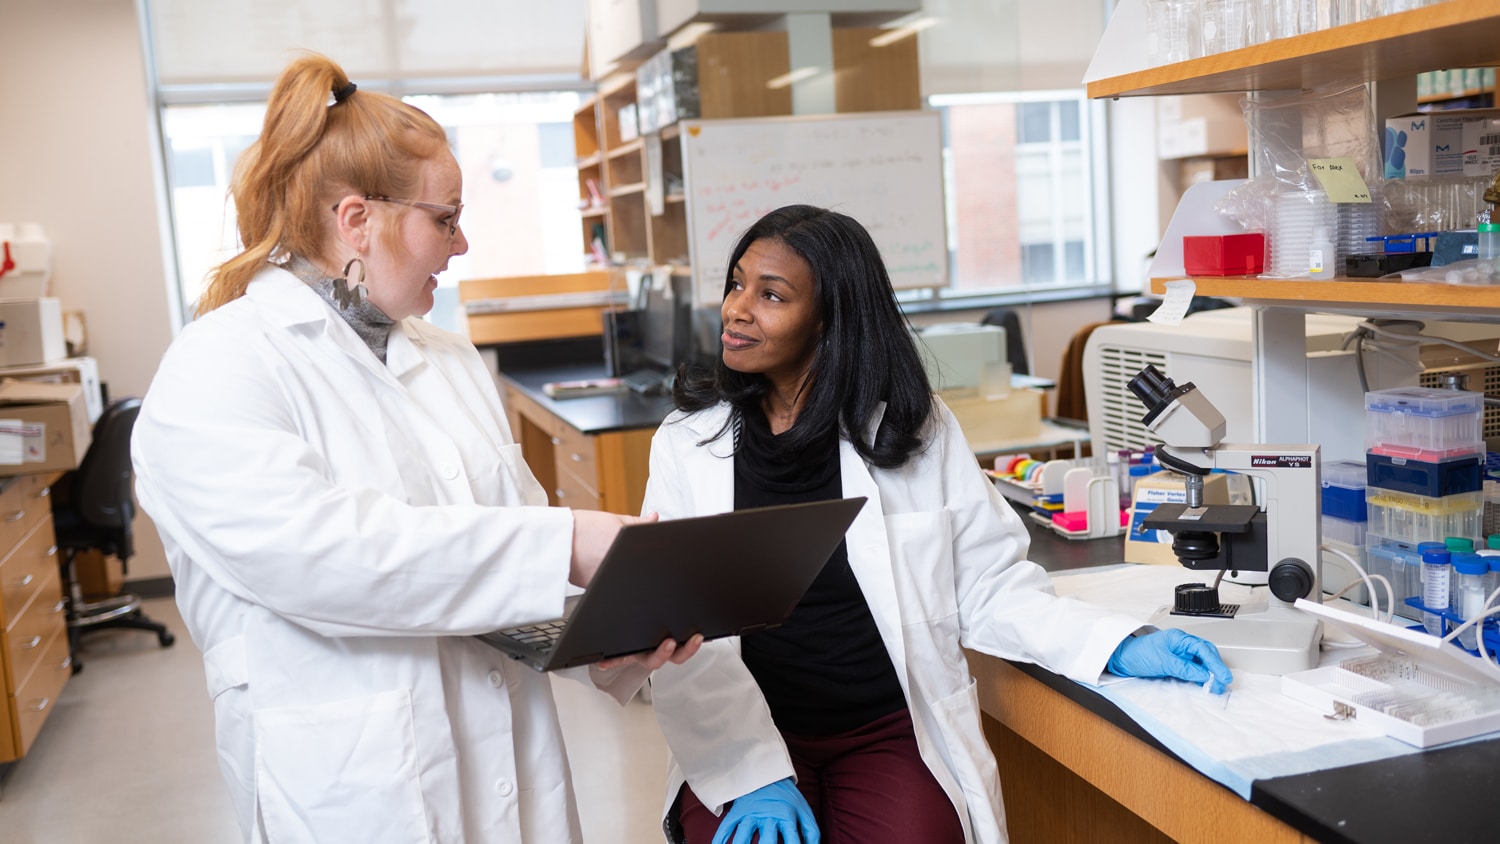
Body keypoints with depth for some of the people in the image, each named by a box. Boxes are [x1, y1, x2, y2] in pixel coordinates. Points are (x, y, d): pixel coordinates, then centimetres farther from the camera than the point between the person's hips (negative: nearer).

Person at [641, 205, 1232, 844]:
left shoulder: (914, 430, 1)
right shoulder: (688, 443, 1)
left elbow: (990, 586, 4)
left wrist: (1118, 646, -10)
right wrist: (754, 775, -18)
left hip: (890, 735, 0)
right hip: (744, 744, 0)